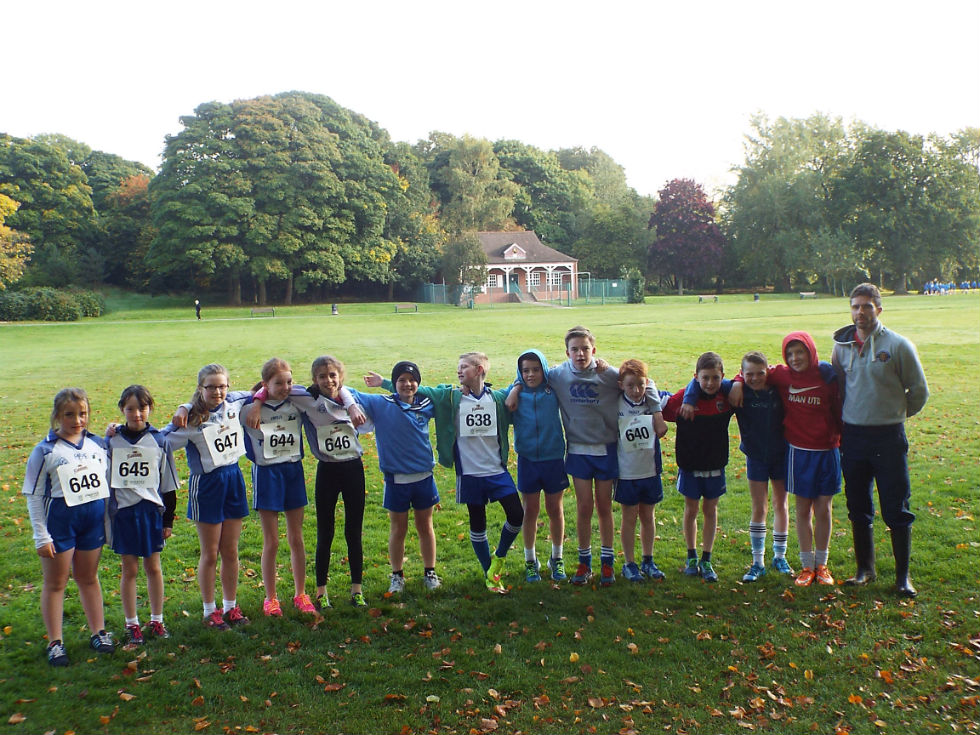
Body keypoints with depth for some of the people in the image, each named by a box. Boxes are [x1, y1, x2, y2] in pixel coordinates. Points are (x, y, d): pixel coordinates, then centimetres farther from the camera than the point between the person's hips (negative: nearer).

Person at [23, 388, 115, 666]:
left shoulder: (97, 444, 2)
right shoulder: (45, 451, -9)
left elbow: (108, 482, 11)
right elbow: (34, 495, -6)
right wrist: (41, 536, -8)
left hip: (94, 518, 3)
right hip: (59, 520, -3)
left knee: (89, 578, 16)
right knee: (55, 583, 8)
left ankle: (98, 632, 27)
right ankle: (55, 643, 20)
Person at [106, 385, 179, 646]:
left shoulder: (159, 441, -1)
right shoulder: (112, 441, -2)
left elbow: (168, 484, 4)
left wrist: (168, 520, 4)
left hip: (151, 511, 0)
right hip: (123, 512, 0)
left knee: (153, 567, 10)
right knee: (129, 570, 8)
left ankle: (157, 621, 23)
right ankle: (132, 624, 21)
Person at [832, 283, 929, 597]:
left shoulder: (898, 345, -7)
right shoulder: (841, 345, 4)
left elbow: (919, 391, 2)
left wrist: (896, 414, 11)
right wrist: (845, 419, 12)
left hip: (888, 437, -3)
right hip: (852, 436, 4)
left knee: (896, 509, 1)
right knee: (858, 509, 11)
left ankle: (903, 575, 15)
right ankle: (865, 569, 26)